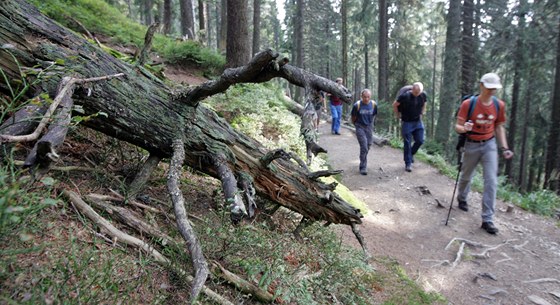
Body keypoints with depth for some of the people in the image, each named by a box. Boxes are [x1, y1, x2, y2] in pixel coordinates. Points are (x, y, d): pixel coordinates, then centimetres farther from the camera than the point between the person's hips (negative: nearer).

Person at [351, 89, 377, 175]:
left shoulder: (374, 104, -7)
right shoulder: (357, 105, -16)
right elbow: (353, 117, -1)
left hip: (369, 127, 4)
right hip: (360, 127, -4)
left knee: (368, 146, 12)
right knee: (364, 147, -11)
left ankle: (363, 161, 37)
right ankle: (363, 167, -3)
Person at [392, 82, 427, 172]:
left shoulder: (423, 95, -2)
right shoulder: (404, 96, -17)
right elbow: (395, 105, -5)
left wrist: (422, 113, 13)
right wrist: (398, 116, 0)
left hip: (418, 122, 4)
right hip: (407, 122, -4)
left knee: (420, 141, 3)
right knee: (407, 143, -2)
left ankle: (411, 153, 31)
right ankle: (408, 164, 7)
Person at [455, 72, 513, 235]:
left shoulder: (499, 105, -4)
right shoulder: (468, 104, -15)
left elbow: (499, 127, 7)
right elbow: (457, 126, -14)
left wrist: (504, 147, 0)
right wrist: (464, 128, -38)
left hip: (490, 145, 2)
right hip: (472, 145, -2)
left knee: (491, 182, -6)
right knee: (466, 176, 16)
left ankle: (487, 219, 0)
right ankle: (462, 198, 47)